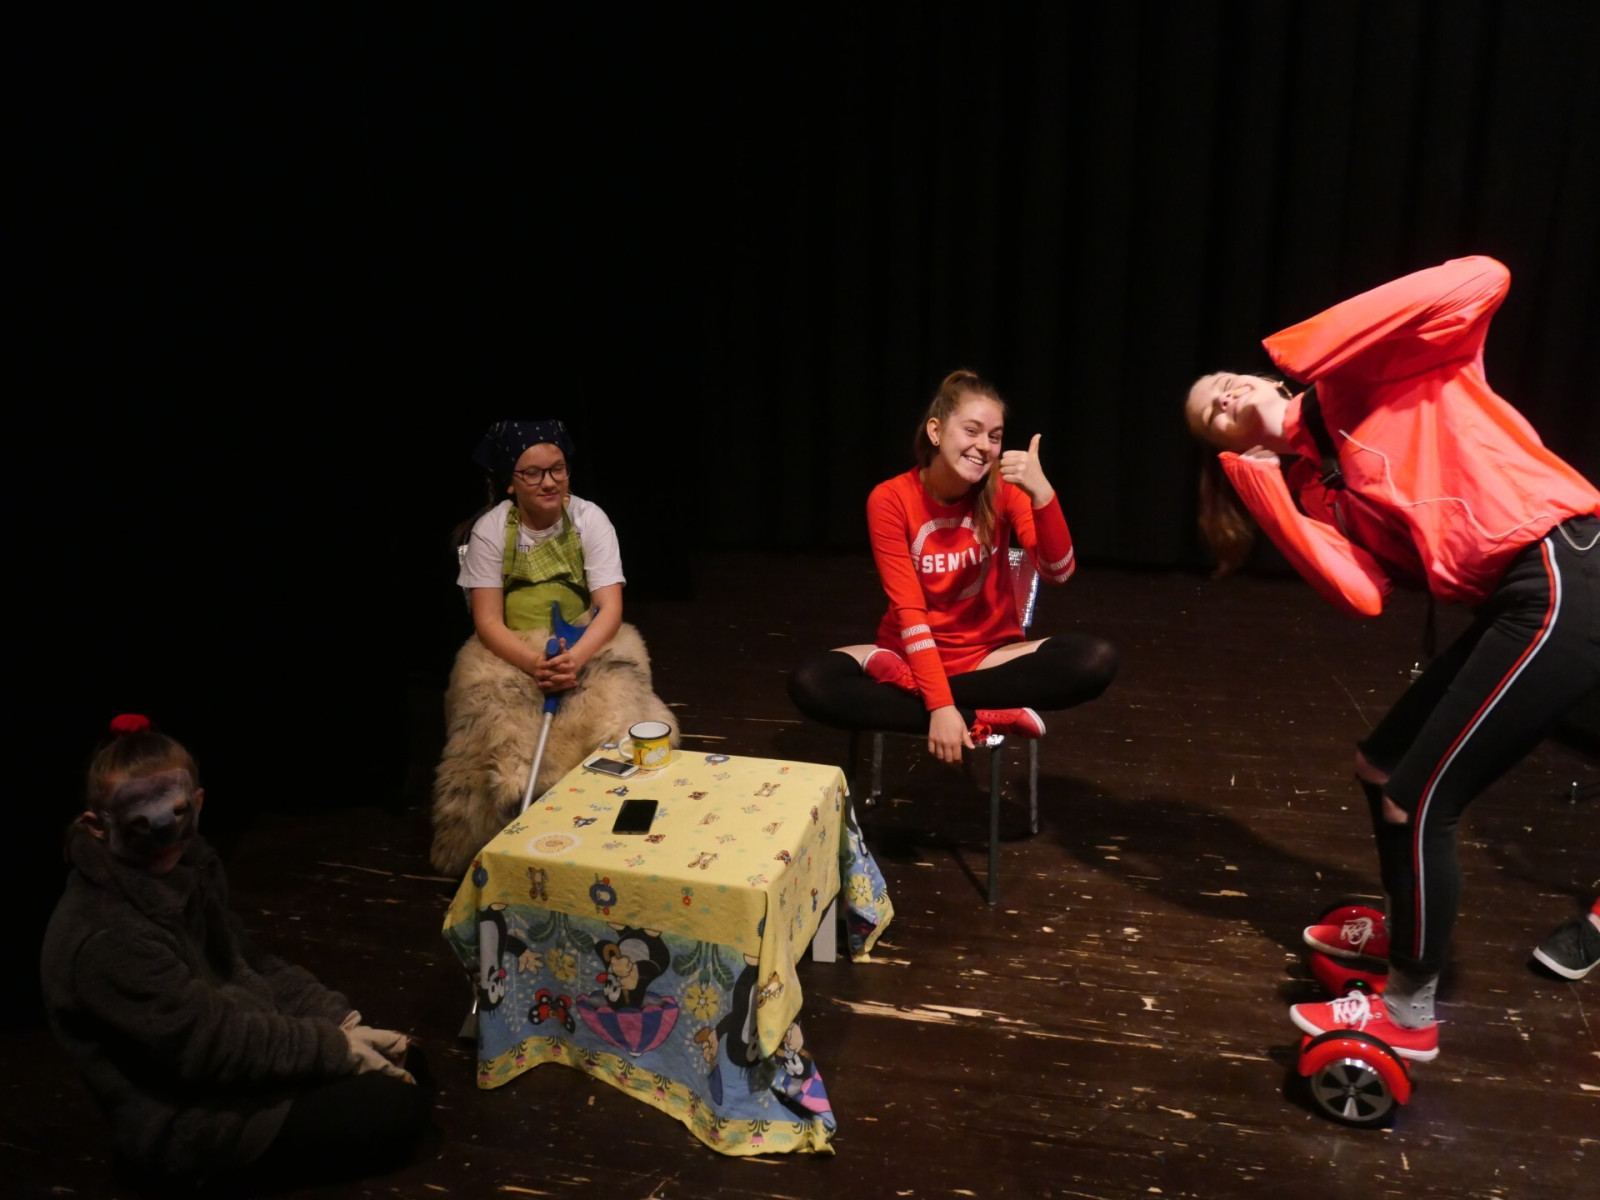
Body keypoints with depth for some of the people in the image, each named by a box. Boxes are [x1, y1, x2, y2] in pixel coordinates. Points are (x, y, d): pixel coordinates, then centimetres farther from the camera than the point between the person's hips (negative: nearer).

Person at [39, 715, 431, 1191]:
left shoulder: (183, 871, 1)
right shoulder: (105, 938, -28)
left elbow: (249, 964, 9)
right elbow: (211, 1041, -26)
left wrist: (339, 1022, -2)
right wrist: (334, 1048, -18)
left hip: (234, 1058, 9)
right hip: (186, 1121, -9)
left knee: (405, 1063, 7)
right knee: (400, 1108, -13)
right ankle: (244, 1164, 1)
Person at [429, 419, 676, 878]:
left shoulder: (589, 519, -5)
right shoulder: (490, 529, -5)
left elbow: (610, 608, -11)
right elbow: (487, 621, -9)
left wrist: (576, 657, -30)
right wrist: (534, 663, -27)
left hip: (587, 645, 0)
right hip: (510, 652, 0)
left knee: (612, 707, -31)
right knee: (498, 715, -31)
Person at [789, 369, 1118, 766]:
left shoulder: (1003, 490, -8)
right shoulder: (890, 499, -13)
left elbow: (1058, 572, -19)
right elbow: (908, 610, -18)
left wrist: (1042, 493, -35)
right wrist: (939, 705, -27)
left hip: (990, 656, 1)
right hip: (912, 654, -1)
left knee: (1096, 660, -27)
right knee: (810, 682, -29)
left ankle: (908, 685, -23)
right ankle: (983, 718, -26)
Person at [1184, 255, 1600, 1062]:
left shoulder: (1364, 377, -1)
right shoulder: (1313, 488, 13)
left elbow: (1482, 280, -15)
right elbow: (1363, 595, -6)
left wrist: (1309, 347, -13)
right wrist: (1260, 476, -3)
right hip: (1515, 600, 8)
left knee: (1415, 804, -3)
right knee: (1379, 766, 18)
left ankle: (1408, 1015, 16)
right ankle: (1401, 929, 44)